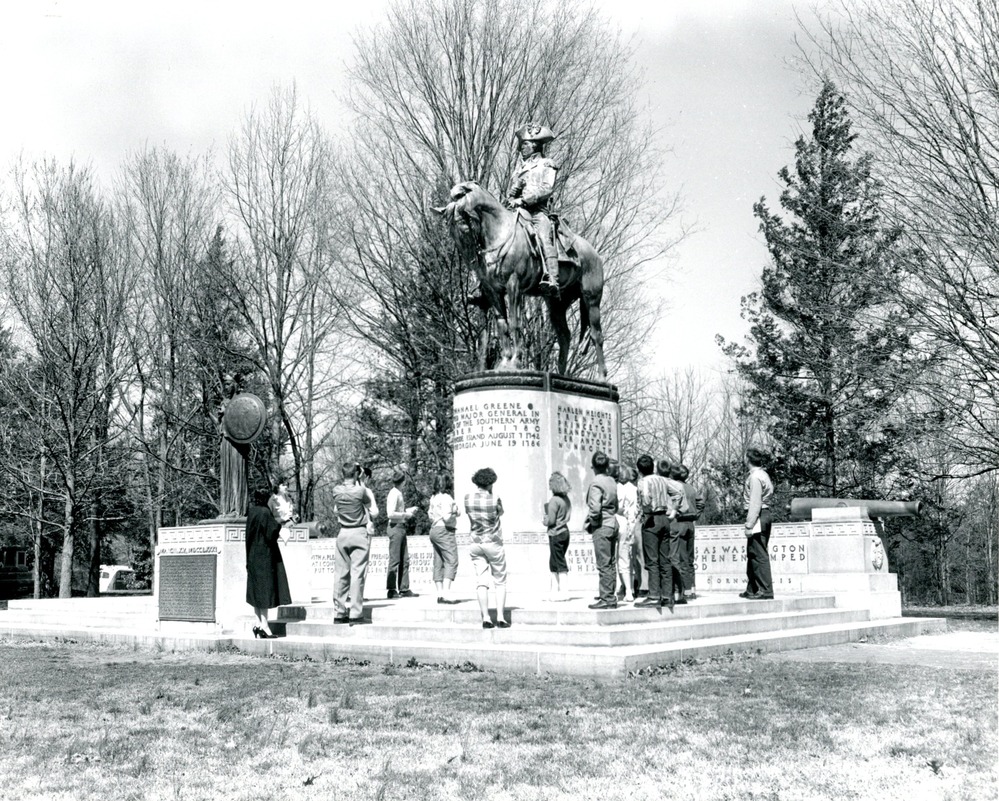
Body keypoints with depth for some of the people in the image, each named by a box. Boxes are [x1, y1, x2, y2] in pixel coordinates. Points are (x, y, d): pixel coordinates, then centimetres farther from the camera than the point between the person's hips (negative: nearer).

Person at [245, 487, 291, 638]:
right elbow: (272, 533, -21)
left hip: (253, 556, 8)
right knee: (265, 589, -5)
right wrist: (279, 524, -3)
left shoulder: (252, 511, 7)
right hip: (265, 555, -8)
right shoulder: (264, 512, -17)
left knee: (257, 589, 12)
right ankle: (264, 625, -4)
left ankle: (259, 624, 13)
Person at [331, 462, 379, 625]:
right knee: (357, 573, -4)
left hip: (343, 533, 4)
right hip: (360, 533, -4)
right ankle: (355, 614, -6)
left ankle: (339, 613, 11)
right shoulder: (361, 491, -12)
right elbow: (373, 511, 3)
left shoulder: (336, 491, 0)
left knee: (340, 573, 8)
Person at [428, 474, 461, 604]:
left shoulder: (433, 498, 12)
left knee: (438, 563, 9)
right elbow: (447, 517, -20)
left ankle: (440, 594, 9)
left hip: (434, 530, 9)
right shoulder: (446, 498, -13)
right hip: (445, 531, -9)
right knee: (451, 561, -10)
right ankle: (446, 593, -21)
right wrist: (455, 513, -3)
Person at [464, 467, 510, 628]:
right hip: (494, 543, -3)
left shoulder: (468, 498, -3)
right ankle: (500, 617, 0)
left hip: (476, 544, 3)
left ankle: (485, 618, -3)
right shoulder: (495, 500, -12)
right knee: (500, 582, 8)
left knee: (481, 582, 3)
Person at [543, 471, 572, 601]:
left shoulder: (554, 500, -17)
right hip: (565, 531, 8)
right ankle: (554, 589, 21)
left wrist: (545, 521, 2)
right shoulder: (566, 499, 8)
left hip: (556, 533, -8)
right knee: (553, 562, 17)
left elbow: (551, 520, -19)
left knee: (560, 563, -3)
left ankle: (563, 591, 1)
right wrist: (548, 520, 12)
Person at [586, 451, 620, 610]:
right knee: (610, 563, 16)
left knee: (603, 564, -4)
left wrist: (591, 521, -8)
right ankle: (609, 594, 25)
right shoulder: (612, 481, 8)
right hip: (613, 524, 8)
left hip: (601, 526, -8)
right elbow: (616, 505, 11)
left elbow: (595, 509, -23)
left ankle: (607, 599, -2)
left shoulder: (596, 484, -16)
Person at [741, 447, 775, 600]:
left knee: (759, 555, -6)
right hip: (765, 515, 10)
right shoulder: (763, 475, 16)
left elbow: (755, 503, -19)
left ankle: (765, 591, -4)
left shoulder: (755, 477, -14)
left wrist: (749, 524, -19)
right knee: (752, 554, 17)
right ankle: (752, 589, 25)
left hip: (757, 517, -10)